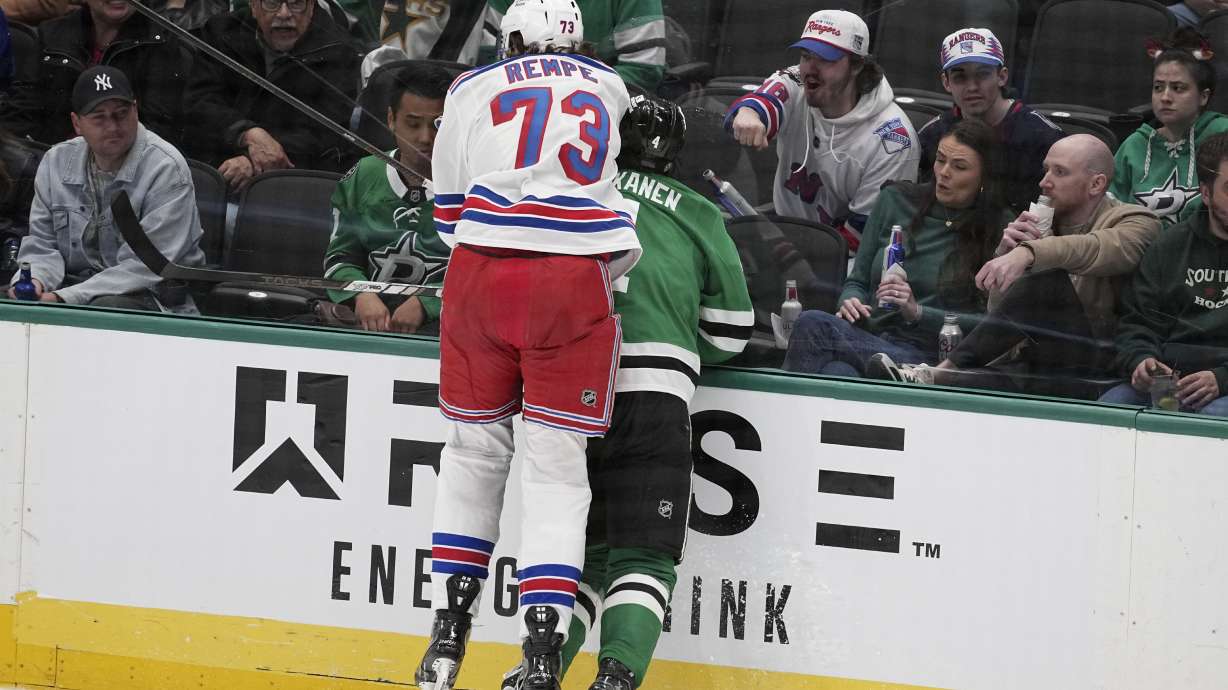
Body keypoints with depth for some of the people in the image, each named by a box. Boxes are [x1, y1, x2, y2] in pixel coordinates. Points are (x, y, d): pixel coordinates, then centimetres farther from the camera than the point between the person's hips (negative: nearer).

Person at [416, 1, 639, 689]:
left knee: (475, 449, 16)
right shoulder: (610, 88, 18)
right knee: (557, 467, 3)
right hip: (576, 278, -1)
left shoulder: (473, 89, 15)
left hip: (482, 272, 1)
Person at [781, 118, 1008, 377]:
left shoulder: (1000, 230, 4)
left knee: (812, 325, -33)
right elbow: (857, 281, 22)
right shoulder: (896, 200, 19)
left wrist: (917, 313, -13)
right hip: (867, 339, 4)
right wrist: (851, 302, -2)